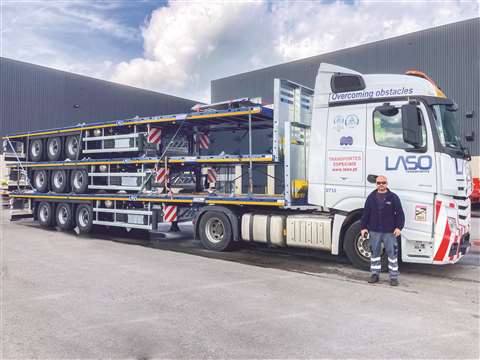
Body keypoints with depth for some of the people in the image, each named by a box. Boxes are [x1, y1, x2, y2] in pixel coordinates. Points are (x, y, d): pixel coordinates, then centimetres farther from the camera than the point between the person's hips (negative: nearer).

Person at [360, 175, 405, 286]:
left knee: (392, 253, 1)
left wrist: (399, 227, -9)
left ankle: (394, 277, 11)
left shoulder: (393, 197, 1)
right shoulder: (371, 197, 6)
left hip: (389, 231, -2)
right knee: (375, 253, 10)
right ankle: (375, 274, 22)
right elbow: (365, 213, 8)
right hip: (374, 231, 2)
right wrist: (363, 227, 3)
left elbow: (400, 214, 0)